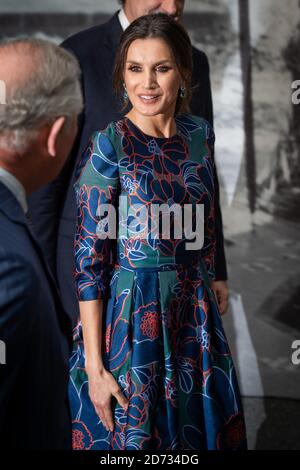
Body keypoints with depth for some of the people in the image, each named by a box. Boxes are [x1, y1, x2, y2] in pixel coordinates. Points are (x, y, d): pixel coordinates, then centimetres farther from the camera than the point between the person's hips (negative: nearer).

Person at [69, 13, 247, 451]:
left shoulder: (200, 134, 2)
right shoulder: (107, 146, -14)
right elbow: (89, 258, -15)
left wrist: (209, 295, 15)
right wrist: (94, 365, -16)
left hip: (194, 313, 5)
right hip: (130, 315, -5)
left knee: (198, 426, 16)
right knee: (132, 435, 8)